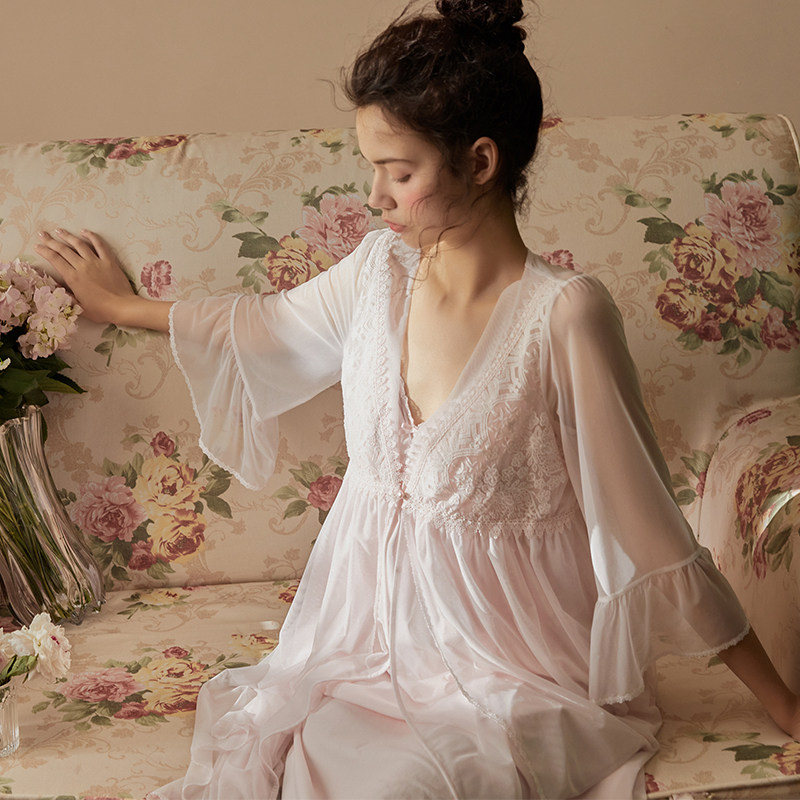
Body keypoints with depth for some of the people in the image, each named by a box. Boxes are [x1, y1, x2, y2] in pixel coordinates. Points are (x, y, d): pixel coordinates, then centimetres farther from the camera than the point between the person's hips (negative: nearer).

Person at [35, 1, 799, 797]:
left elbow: (647, 529, -13)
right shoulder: (380, 270, -2)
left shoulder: (563, 314, -19)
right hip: (375, 637, 5)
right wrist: (119, 304, 35)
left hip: (517, 675, -4)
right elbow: (264, 325, 20)